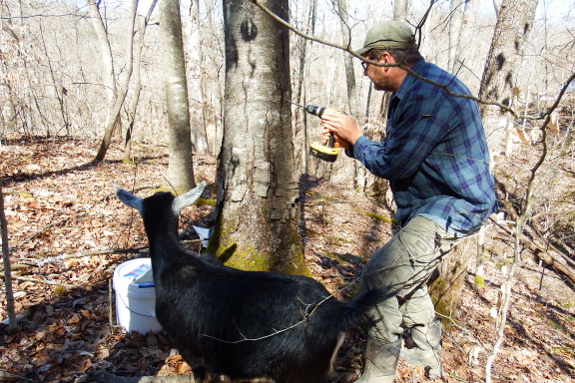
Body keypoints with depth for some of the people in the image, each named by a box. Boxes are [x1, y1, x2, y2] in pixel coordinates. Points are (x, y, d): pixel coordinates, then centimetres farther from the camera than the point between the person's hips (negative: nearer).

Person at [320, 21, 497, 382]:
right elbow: (395, 154, 13)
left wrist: (356, 137, -7)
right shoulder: (411, 92, 10)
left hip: (451, 209, -11)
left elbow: (393, 164, -22)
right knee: (407, 277, 23)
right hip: (431, 206, 11)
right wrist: (348, 142, 4)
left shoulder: (431, 93, -24)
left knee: (379, 278, -15)